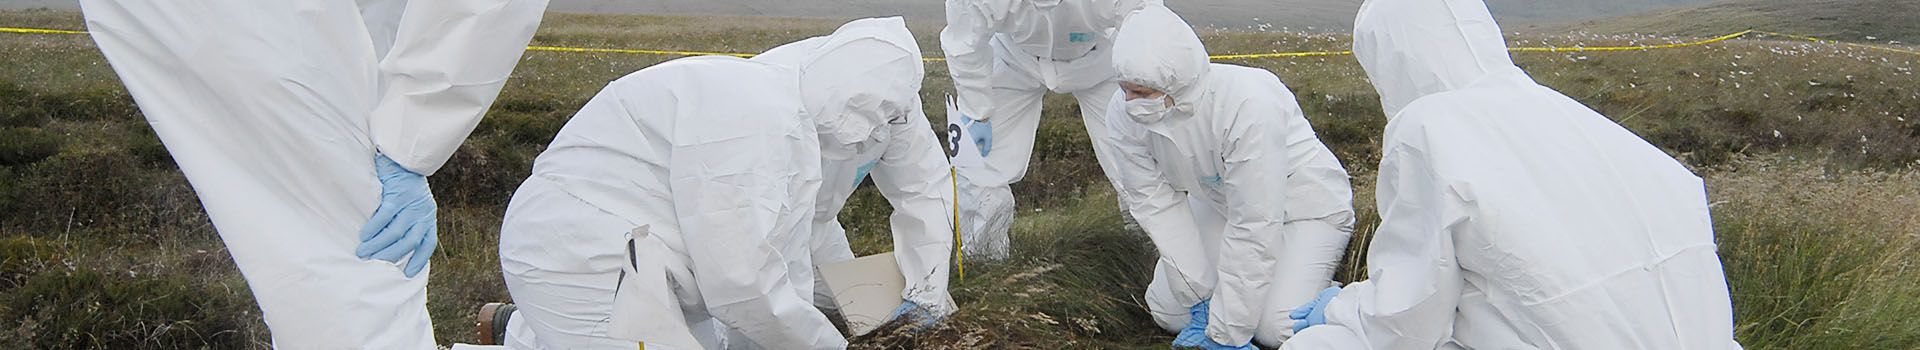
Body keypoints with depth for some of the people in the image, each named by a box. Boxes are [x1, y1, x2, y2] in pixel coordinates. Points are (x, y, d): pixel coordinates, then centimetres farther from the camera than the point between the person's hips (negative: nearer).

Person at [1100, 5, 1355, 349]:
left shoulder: (1249, 105, -39)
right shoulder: (1124, 114, -22)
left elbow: (1253, 226, -35)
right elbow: (1155, 202, -14)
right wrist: (1201, 298, -17)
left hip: (1306, 201, -5)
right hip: (1218, 201, 5)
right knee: (1168, 311, -6)